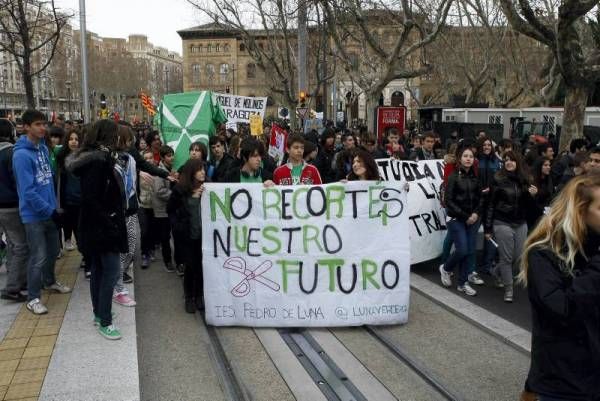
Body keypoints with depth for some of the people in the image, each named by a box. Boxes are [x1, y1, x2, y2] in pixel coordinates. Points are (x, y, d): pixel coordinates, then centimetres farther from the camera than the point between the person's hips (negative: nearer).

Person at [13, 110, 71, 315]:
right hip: (34, 215, -7)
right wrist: (51, 210, -19)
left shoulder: (43, 148, 5)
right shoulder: (21, 154, -19)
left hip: (50, 211, 7)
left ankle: (49, 281, 43)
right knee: (38, 257, -2)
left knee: (52, 251, 21)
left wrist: (55, 207, 8)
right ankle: (33, 298, 13)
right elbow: (28, 191, -22)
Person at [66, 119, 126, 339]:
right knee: (112, 272, -5)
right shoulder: (98, 161, -19)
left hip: (95, 227, 10)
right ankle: (105, 321, 3)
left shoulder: (97, 158, 10)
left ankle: (99, 313, 29)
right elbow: (90, 199, -24)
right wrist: (110, 225, -21)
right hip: (102, 227, -10)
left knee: (98, 270, 17)